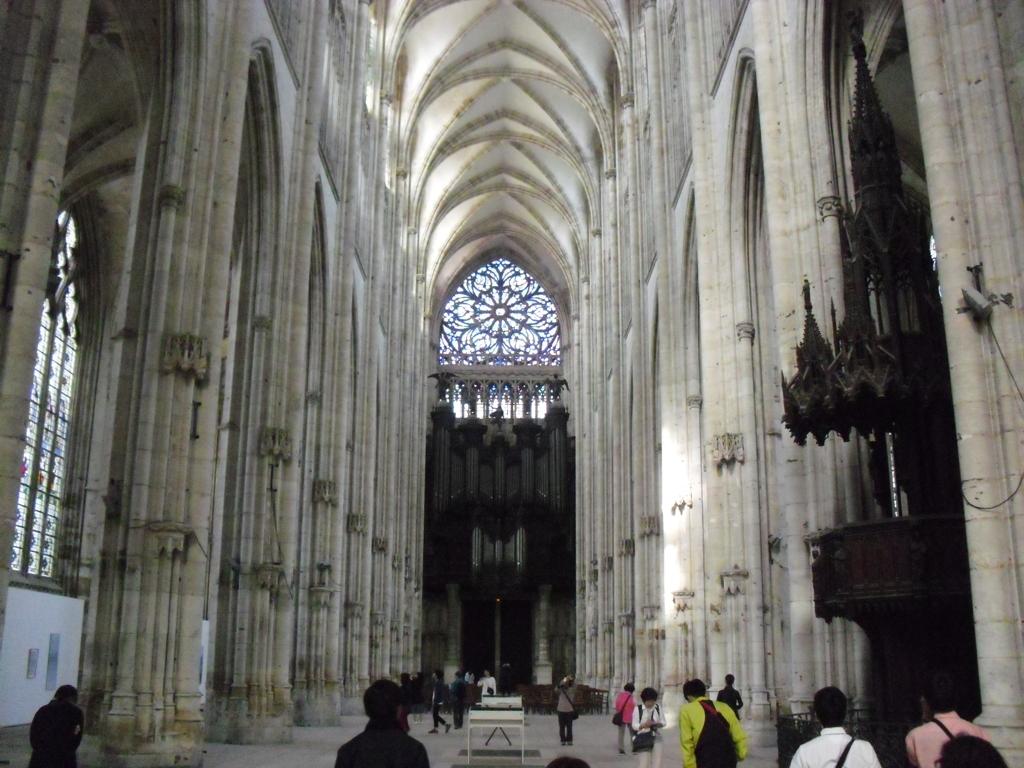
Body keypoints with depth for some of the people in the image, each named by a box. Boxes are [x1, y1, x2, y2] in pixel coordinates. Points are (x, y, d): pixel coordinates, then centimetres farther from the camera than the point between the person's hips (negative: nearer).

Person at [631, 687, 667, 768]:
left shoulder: (658, 708, 3)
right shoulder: (638, 709, -7)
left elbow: (663, 722, 8)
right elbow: (634, 725, -7)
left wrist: (659, 724, -15)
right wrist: (644, 725, -26)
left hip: (657, 739, 3)